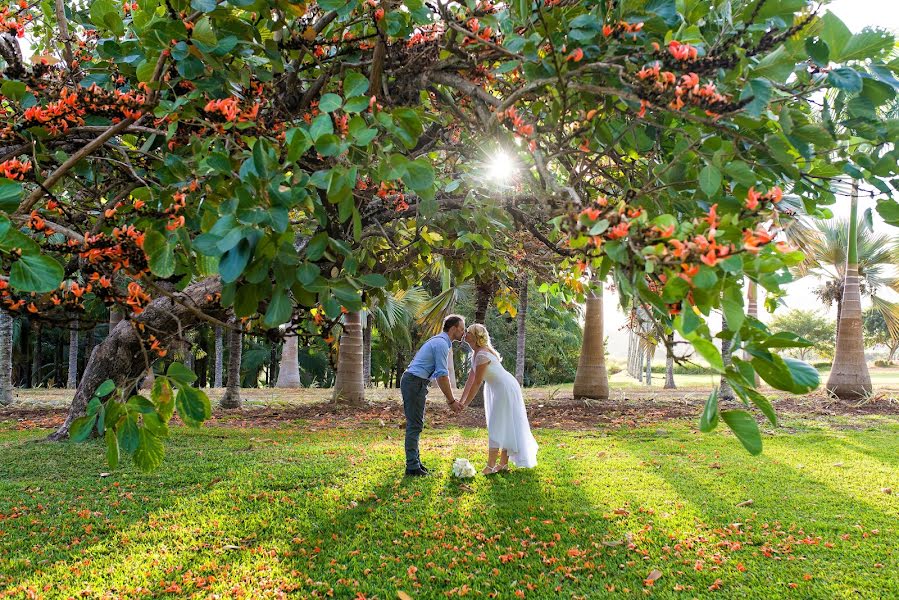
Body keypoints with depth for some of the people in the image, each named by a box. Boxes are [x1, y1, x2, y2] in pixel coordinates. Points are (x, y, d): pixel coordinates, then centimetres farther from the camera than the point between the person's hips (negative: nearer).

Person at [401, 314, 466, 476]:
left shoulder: (440, 342, 18)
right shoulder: (442, 344, -14)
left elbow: (441, 373, 23)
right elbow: (442, 376, -18)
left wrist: (449, 399, 21)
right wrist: (452, 401, -12)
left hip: (413, 383, 10)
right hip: (414, 383, -10)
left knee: (416, 423, 14)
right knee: (415, 425, -7)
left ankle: (414, 462, 19)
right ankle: (412, 467, -3)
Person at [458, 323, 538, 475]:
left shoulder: (482, 356, -26)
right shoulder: (476, 353, 5)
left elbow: (477, 383, -23)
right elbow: (471, 378, 6)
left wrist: (465, 404, -16)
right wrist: (461, 400, 3)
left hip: (505, 389, -10)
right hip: (498, 388, 10)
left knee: (496, 427, -6)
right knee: (504, 426, 14)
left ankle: (491, 465, -1)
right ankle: (503, 463, 21)